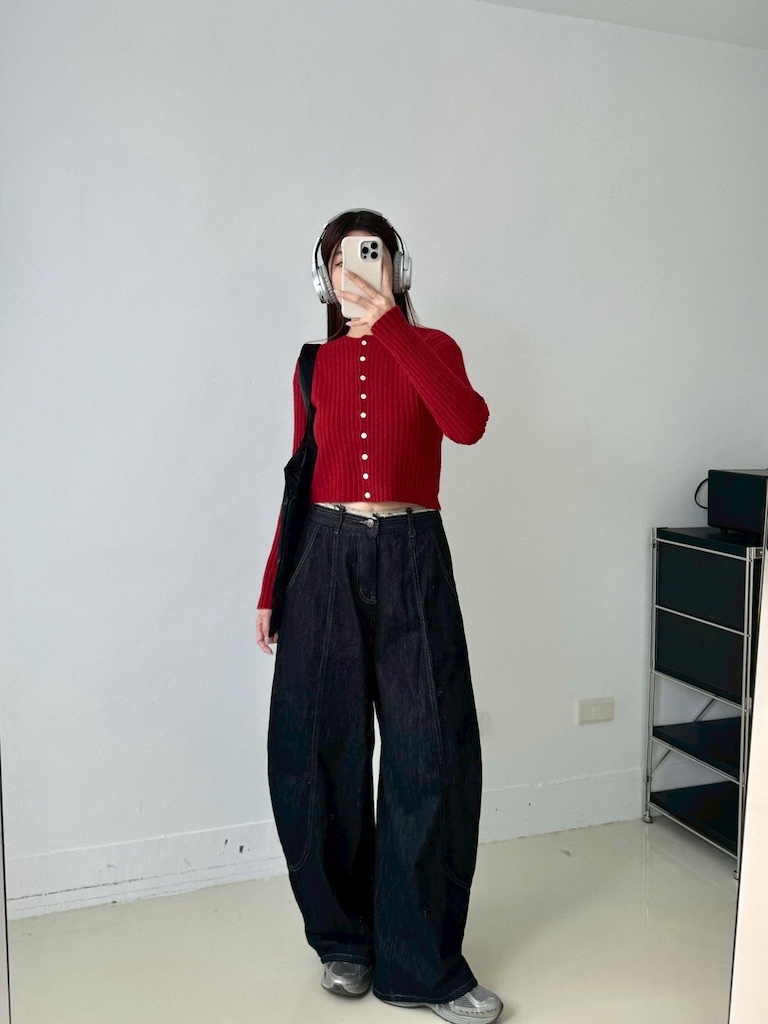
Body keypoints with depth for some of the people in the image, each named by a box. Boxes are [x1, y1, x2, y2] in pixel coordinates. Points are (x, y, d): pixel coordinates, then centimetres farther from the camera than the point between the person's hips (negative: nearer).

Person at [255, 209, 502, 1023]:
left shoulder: (429, 348, 4)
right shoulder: (315, 366, 10)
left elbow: (467, 424, -18)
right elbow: (300, 481, 12)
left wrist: (388, 323, -16)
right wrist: (272, 588, 10)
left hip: (411, 560, -2)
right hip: (327, 559, 2)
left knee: (430, 755, -2)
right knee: (321, 754, 5)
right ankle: (345, 938, 27)